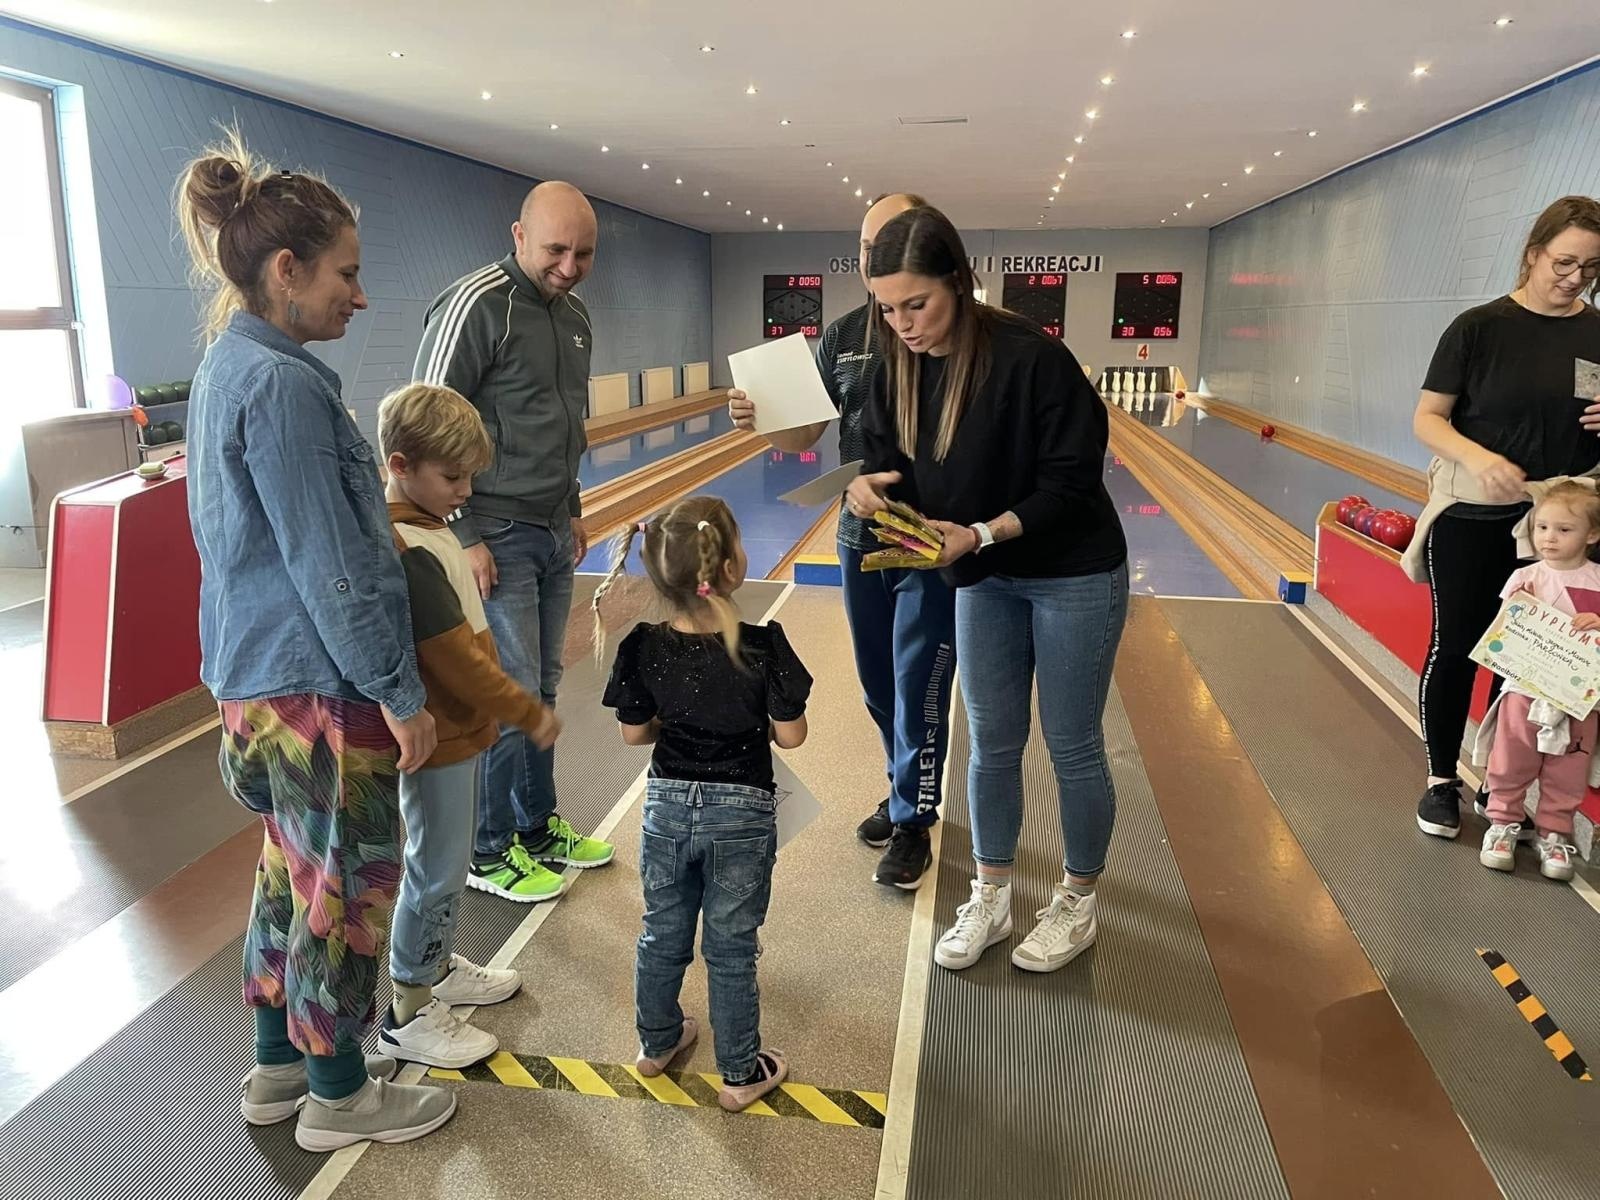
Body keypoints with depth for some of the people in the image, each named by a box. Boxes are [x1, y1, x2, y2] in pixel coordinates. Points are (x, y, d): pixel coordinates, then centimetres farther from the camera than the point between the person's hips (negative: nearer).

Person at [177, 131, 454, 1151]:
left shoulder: (229, 366, 10)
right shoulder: (281, 382, -20)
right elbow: (330, 567, -22)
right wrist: (402, 694, -15)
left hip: (260, 677, 10)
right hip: (319, 685, -10)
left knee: (292, 873, 21)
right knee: (349, 889, 6)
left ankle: (279, 1067, 38)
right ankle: (338, 1095, 25)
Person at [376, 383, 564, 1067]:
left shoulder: (422, 528, 7)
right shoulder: (408, 554, -25)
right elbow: (455, 657, -25)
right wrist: (528, 714, -19)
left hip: (456, 727, 10)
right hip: (439, 734, -10)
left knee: (446, 861, 22)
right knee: (436, 869, 3)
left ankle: (437, 967, 41)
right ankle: (408, 1015, 18)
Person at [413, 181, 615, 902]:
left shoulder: (575, 316, 12)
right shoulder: (476, 306, -14)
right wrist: (463, 537, -16)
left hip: (554, 533, 8)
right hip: (496, 536, -8)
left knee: (542, 687, 14)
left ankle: (538, 826, 29)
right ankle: (490, 854, 13)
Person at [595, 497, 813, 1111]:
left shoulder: (644, 649, -12)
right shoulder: (763, 647, -21)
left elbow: (635, 733, -2)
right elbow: (790, 736, -13)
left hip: (667, 806, 3)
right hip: (742, 813, -3)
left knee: (663, 933, 22)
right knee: (731, 947, 12)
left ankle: (656, 1042, 42)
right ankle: (740, 1073, 27)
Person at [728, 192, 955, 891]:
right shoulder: (843, 336, 6)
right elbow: (800, 438, 5)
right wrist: (760, 421, -16)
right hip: (860, 536, 6)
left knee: (918, 688, 2)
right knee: (878, 684, 16)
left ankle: (913, 821, 19)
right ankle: (907, 792, 37)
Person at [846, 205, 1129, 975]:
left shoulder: (1031, 358, -24)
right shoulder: (900, 368, -6)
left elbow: (1071, 480, -22)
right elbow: (889, 459, 4)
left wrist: (980, 534, -32)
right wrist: (870, 487, -20)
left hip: (1074, 577, -5)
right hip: (984, 581, 5)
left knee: (1072, 747, 7)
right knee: (992, 745, 13)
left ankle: (1077, 905, 28)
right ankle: (989, 901, 29)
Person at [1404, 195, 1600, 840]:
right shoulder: (1482, 326, -6)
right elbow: (1427, 419, -7)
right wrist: (1478, 457, -25)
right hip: (1473, 519, -3)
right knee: (1455, 647, 5)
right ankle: (1442, 780, 21)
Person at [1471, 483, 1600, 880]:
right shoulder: (1524, 578, -3)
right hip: (1525, 689, -1)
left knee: (1565, 773, 9)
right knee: (1511, 763, 8)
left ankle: (1553, 832, 22)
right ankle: (1504, 822, 23)